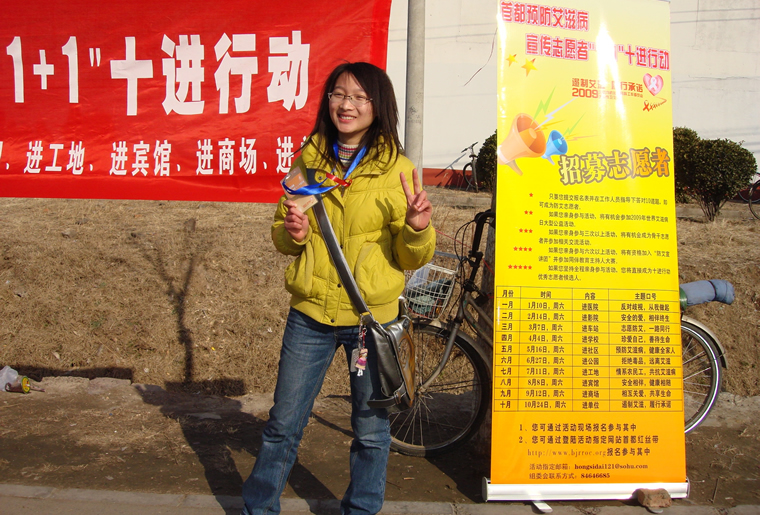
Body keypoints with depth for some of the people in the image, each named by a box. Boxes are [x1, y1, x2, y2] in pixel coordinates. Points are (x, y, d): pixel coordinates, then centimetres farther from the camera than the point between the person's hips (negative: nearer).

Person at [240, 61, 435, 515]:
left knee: (371, 429, 12)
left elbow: (412, 259, -2)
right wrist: (293, 233, -10)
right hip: (310, 312, 2)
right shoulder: (308, 160, 4)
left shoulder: (398, 169, -4)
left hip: (372, 317, -2)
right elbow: (281, 234, 13)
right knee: (283, 424, 12)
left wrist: (417, 227, -23)